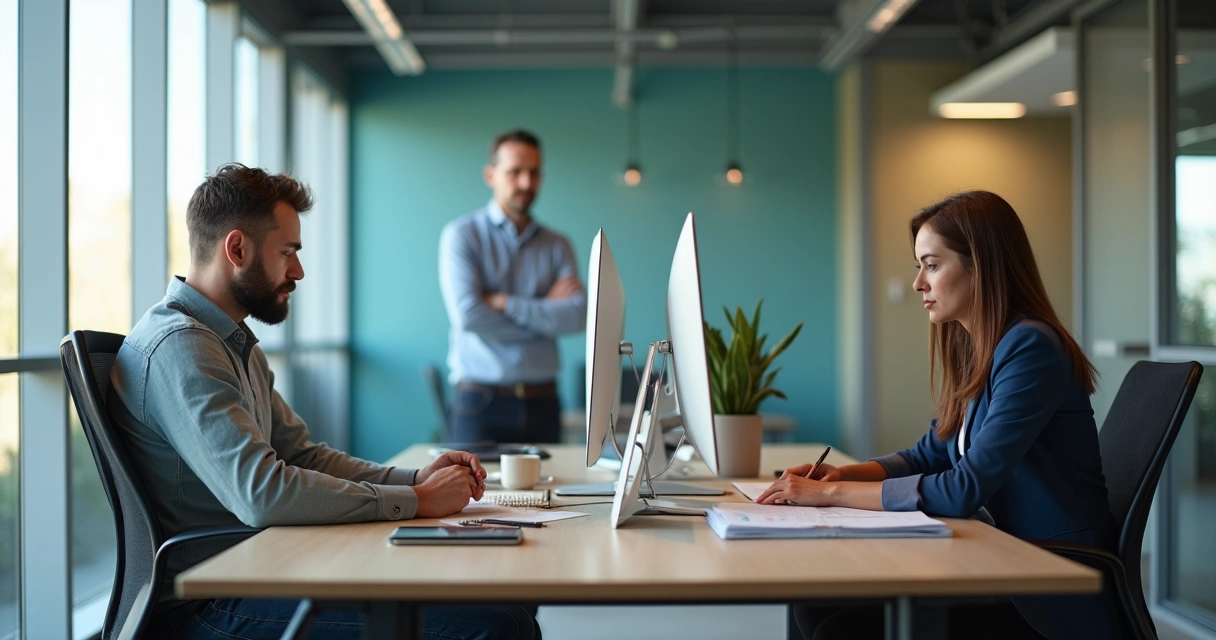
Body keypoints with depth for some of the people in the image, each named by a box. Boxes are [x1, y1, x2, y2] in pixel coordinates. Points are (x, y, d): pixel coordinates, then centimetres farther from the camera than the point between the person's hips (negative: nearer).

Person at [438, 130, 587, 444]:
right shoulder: (462, 235, 0)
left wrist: (507, 303, -13)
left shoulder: (557, 246, 10)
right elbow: (467, 314, -14)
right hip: (480, 404, -3)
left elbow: (578, 316, -6)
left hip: (542, 404, 3)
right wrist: (545, 312, -4)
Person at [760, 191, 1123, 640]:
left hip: (1056, 603, -8)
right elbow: (929, 456, 19)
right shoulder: (971, 352, 10)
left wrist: (832, 493, -19)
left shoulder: (1030, 348, -18)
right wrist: (843, 474, 0)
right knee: (819, 602, -7)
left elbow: (965, 489, -23)